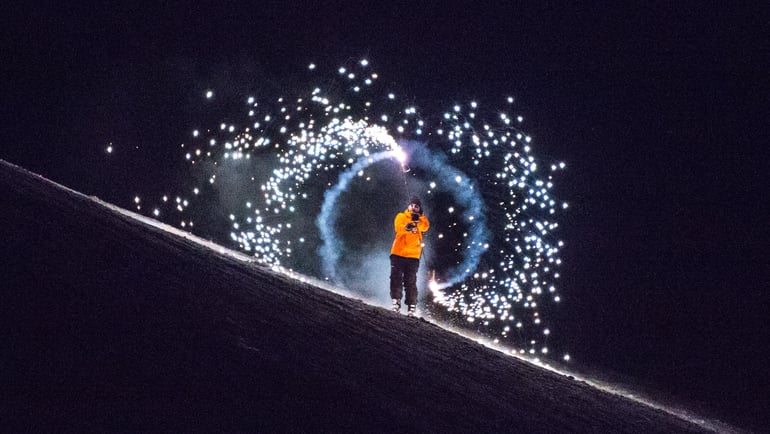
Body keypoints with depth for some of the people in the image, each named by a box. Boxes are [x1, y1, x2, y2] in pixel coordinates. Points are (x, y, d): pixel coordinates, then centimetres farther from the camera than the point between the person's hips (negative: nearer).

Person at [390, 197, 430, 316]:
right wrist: (407, 227, -31)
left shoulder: (422, 220, 15)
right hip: (398, 253, 0)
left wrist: (418, 220, -27)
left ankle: (412, 306, -1)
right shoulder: (401, 216, 10)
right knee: (396, 278, -7)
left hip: (413, 255, 0)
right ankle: (396, 302, -2)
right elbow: (398, 227, -11)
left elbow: (425, 226, -8)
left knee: (410, 281, -2)